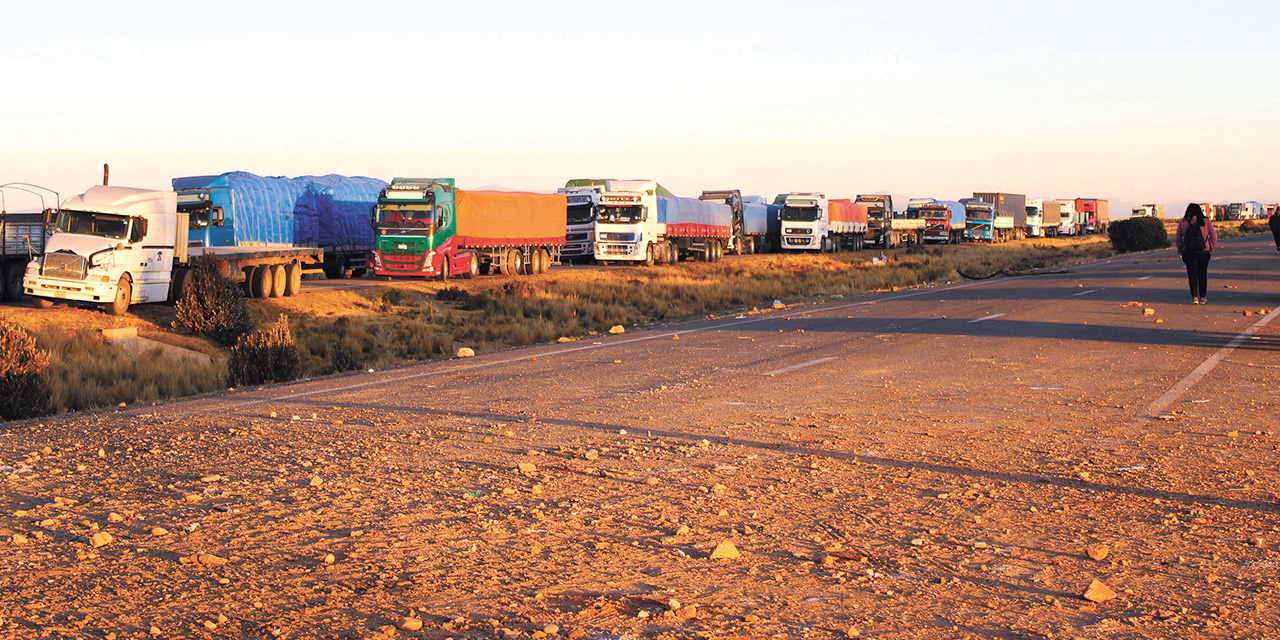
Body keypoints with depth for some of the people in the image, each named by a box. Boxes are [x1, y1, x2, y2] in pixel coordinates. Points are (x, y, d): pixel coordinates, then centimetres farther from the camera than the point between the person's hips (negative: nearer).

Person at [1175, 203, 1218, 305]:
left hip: (1188, 253, 0)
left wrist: (1180, 250, 9)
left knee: (1192, 275, 4)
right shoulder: (1206, 222, 2)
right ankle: (1203, 298, 17)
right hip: (1204, 252, 0)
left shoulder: (1182, 223, 1)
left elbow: (1178, 238, 0)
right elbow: (1214, 236, 0)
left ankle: (1195, 297, -6)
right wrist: (1211, 249, 9)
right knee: (1202, 274, 11)